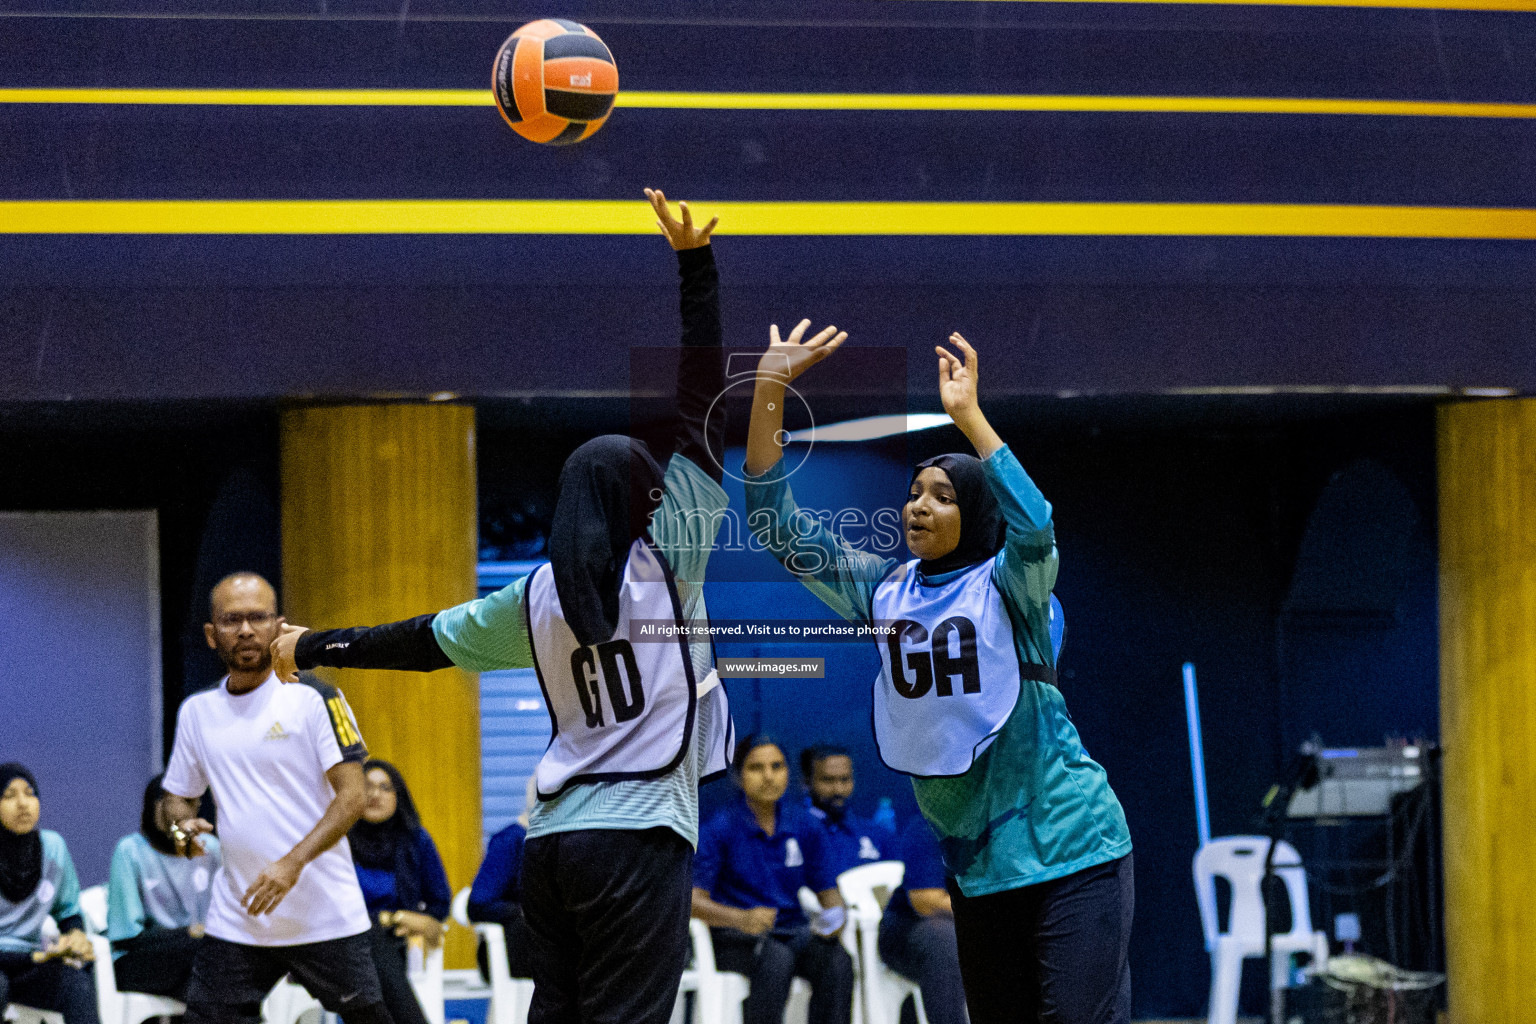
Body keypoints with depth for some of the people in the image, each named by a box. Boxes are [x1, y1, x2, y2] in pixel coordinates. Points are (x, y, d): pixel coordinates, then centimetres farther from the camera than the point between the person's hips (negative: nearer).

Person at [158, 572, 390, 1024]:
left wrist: (293, 864, -22)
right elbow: (178, 795, 20)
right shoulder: (196, 711, 9)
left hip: (325, 915, -4)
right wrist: (182, 826, -5)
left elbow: (352, 795, -10)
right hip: (236, 918, 4)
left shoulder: (314, 699, -5)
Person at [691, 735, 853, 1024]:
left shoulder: (804, 826, 9)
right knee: (777, 959, -37)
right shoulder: (720, 829, -4)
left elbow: (827, 891, 14)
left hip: (793, 932, 4)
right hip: (734, 937, -4)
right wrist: (742, 919, -30)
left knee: (836, 958, -29)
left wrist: (836, 916, -11)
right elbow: (693, 900, -12)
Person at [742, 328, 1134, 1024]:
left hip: (1068, 844, -6)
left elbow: (1033, 527, -29)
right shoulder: (883, 591, 7)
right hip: (977, 863, 6)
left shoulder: (1006, 586, -7)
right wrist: (768, 389, -7)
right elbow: (776, 526, 2)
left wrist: (967, 415, -27)